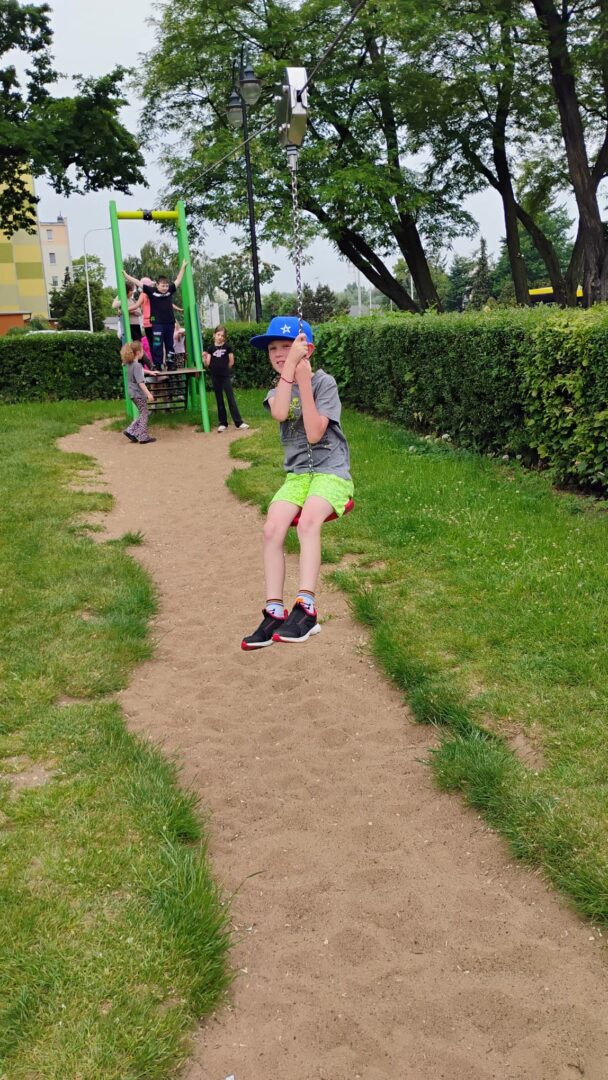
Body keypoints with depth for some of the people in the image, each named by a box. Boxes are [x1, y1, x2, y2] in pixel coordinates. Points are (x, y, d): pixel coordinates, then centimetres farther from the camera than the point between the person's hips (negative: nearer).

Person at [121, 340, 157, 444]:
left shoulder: (131, 364, 11)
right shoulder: (137, 365, -19)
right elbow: (140, 382, -26)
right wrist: (148, 393, -27)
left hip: (134, 393, 9)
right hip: (139, 393, -9)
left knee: (143, 414, 16)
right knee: (144, 414, 0)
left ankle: (131, 431, 12)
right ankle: (143, 437, 3)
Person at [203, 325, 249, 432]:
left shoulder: (227, 346, -1)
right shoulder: (211, 348, 3)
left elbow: (231, 362, 4)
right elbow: (207, 364, -1)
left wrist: (224, 369, 12)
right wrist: (204, 358, -19)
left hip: (225, 376, -2)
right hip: (215, 377, 2)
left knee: (231, 398, -4)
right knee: (219, 400, 8)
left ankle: (239, 423, -3)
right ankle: (222, 423, 15)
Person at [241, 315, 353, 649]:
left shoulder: (324, 382, -2)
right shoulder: (276, 392, 11)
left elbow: (314, 434, -16)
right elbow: (280, 412, -17)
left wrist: (304, 381, -17)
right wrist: (291, 365, -18)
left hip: (331, 471, -4)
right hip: (297, 474, 5)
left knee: (308, 521, -33)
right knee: (272, 528, -21)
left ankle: (306, 608, -36)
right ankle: (274, 612, -18)